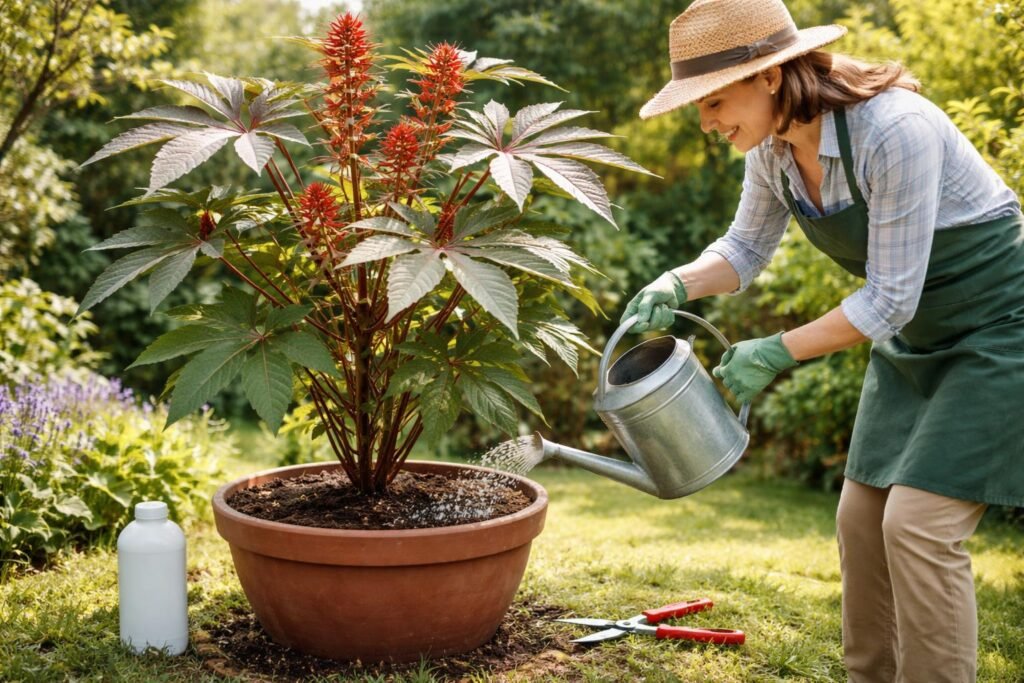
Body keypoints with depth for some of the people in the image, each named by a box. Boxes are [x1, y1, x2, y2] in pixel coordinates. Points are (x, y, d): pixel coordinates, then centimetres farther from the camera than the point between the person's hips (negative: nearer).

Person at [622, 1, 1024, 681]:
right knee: (863, 519, 7)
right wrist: (675, 286, -11)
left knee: (919, 523, -14)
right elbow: (746, 249, 8)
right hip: (915, 338, 8)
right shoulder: (773, 144, -7)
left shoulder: (893, 130, -30)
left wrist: (778, 352, -20)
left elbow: (889, 300, -26)